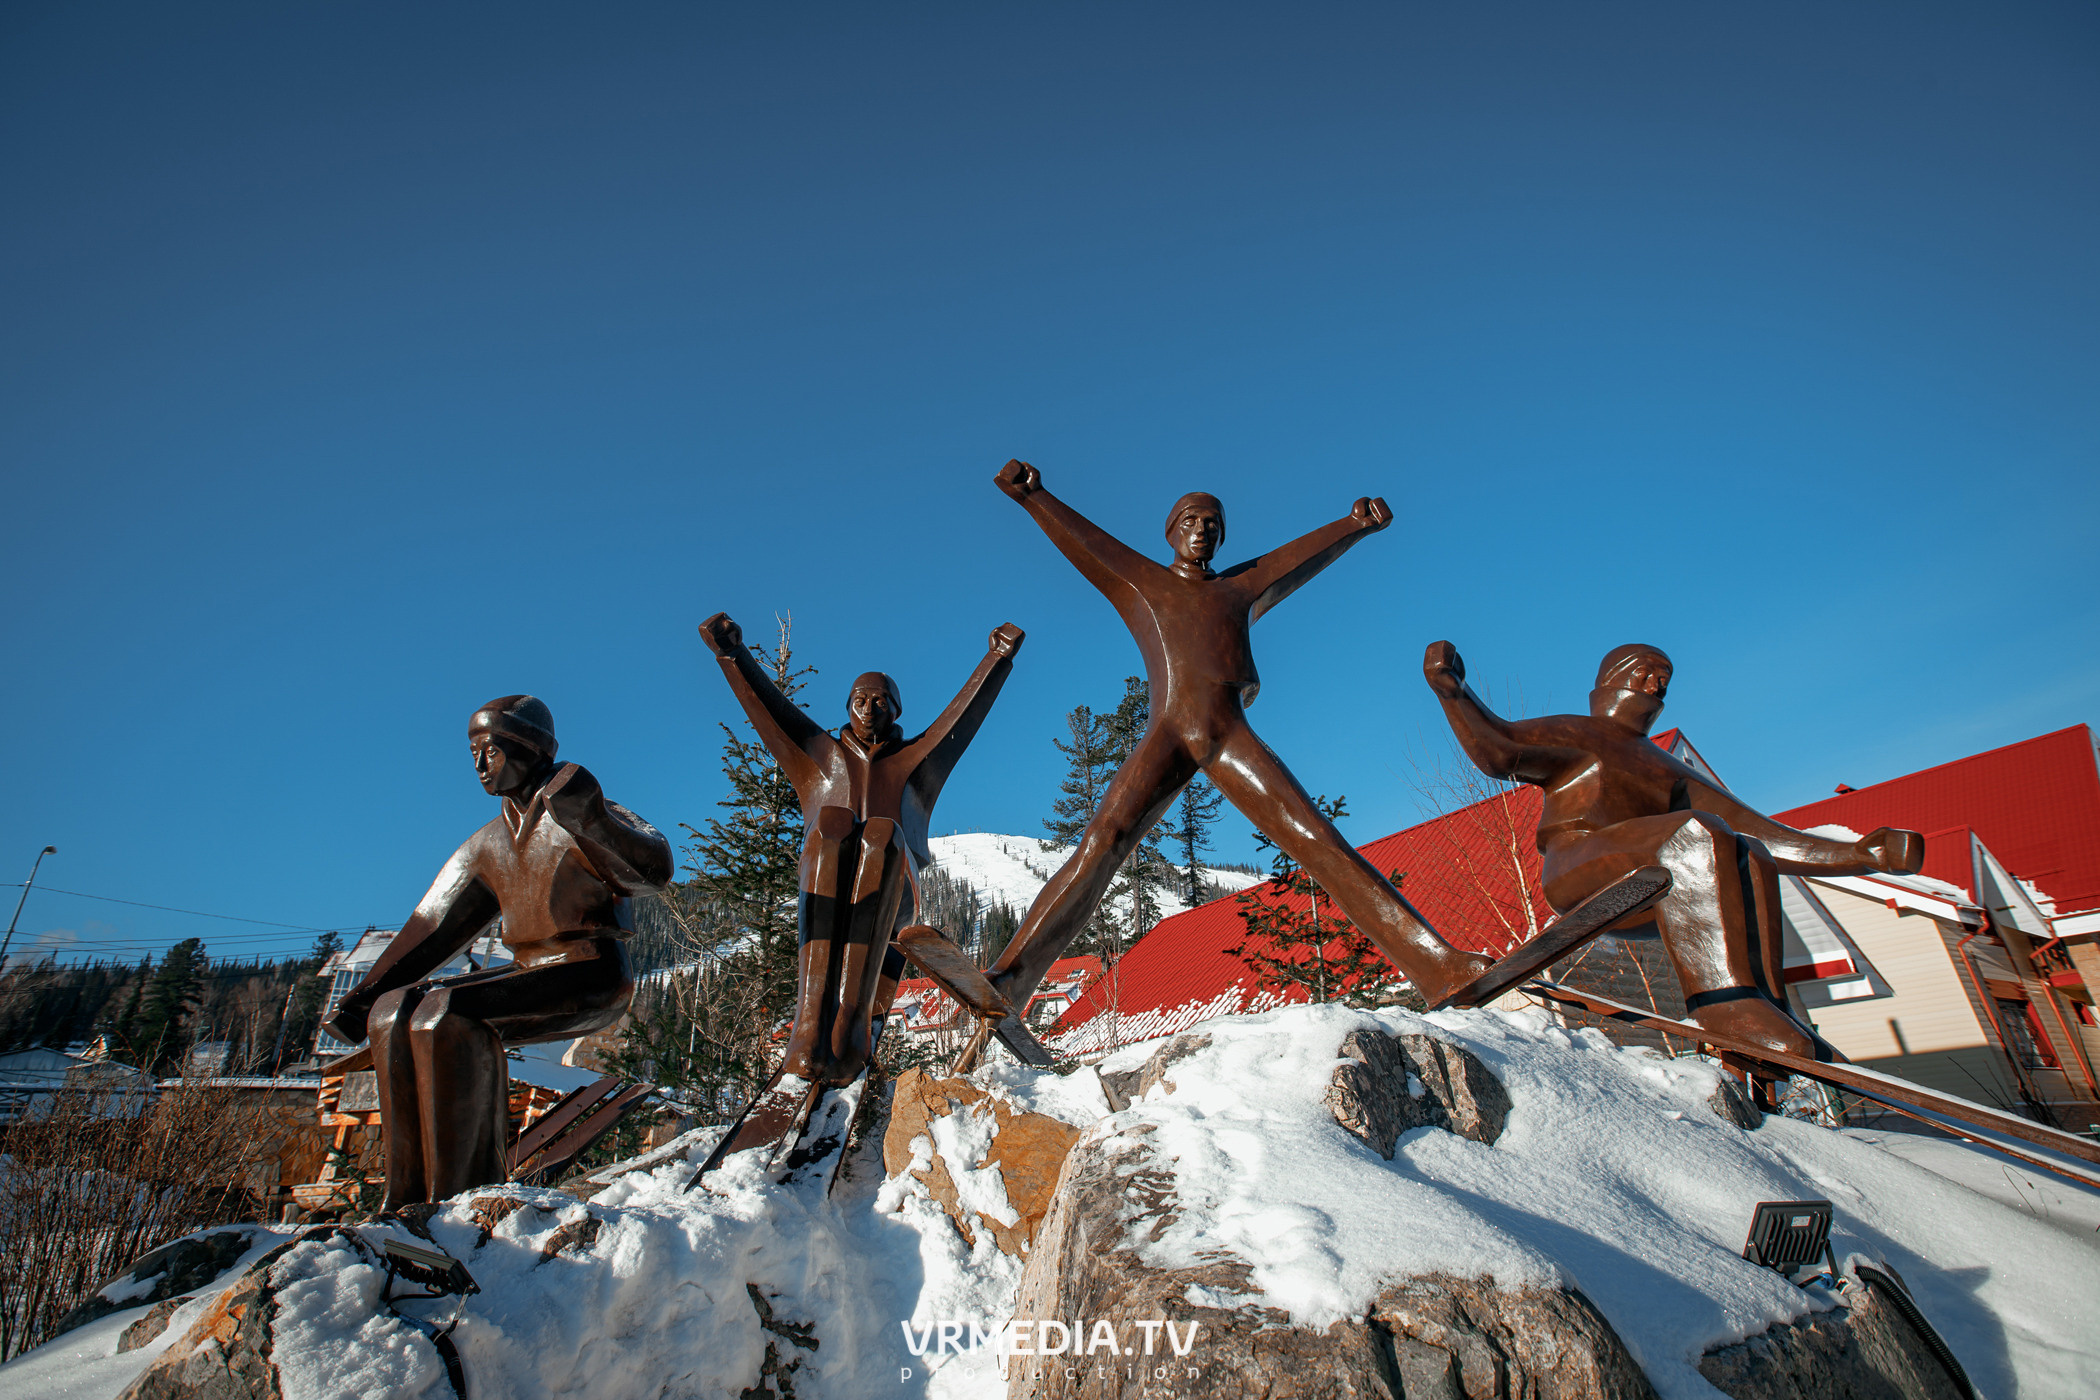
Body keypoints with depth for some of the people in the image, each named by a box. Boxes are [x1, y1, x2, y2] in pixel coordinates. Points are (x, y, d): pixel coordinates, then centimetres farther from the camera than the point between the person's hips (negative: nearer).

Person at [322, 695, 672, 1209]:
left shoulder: (581, 820, -8)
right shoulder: (487, 845, 17)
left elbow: (654, 871, -25)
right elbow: (432, 926, 20)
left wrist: (590, 820, -39)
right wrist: (364, 996, 13)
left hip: (592, 978, -8)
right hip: (531, 972, 8)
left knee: (450, 1014, -26)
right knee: (393, 1015, -6)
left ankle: (460, 1198, -19)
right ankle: (410, 1196, -4)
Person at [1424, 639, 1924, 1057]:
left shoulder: (1673, 772, 32)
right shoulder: (1570, 735, 16)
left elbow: (1759, 833, 23)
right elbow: (1498, 751, -2)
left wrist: (1859, 855, 9)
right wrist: (1452, 689, -17)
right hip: (1574, 875, -6)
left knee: (1745, 854, -18)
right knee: (1694, 835, -29)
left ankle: (1766, 1009, -30)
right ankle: (1724, 1000, -41)